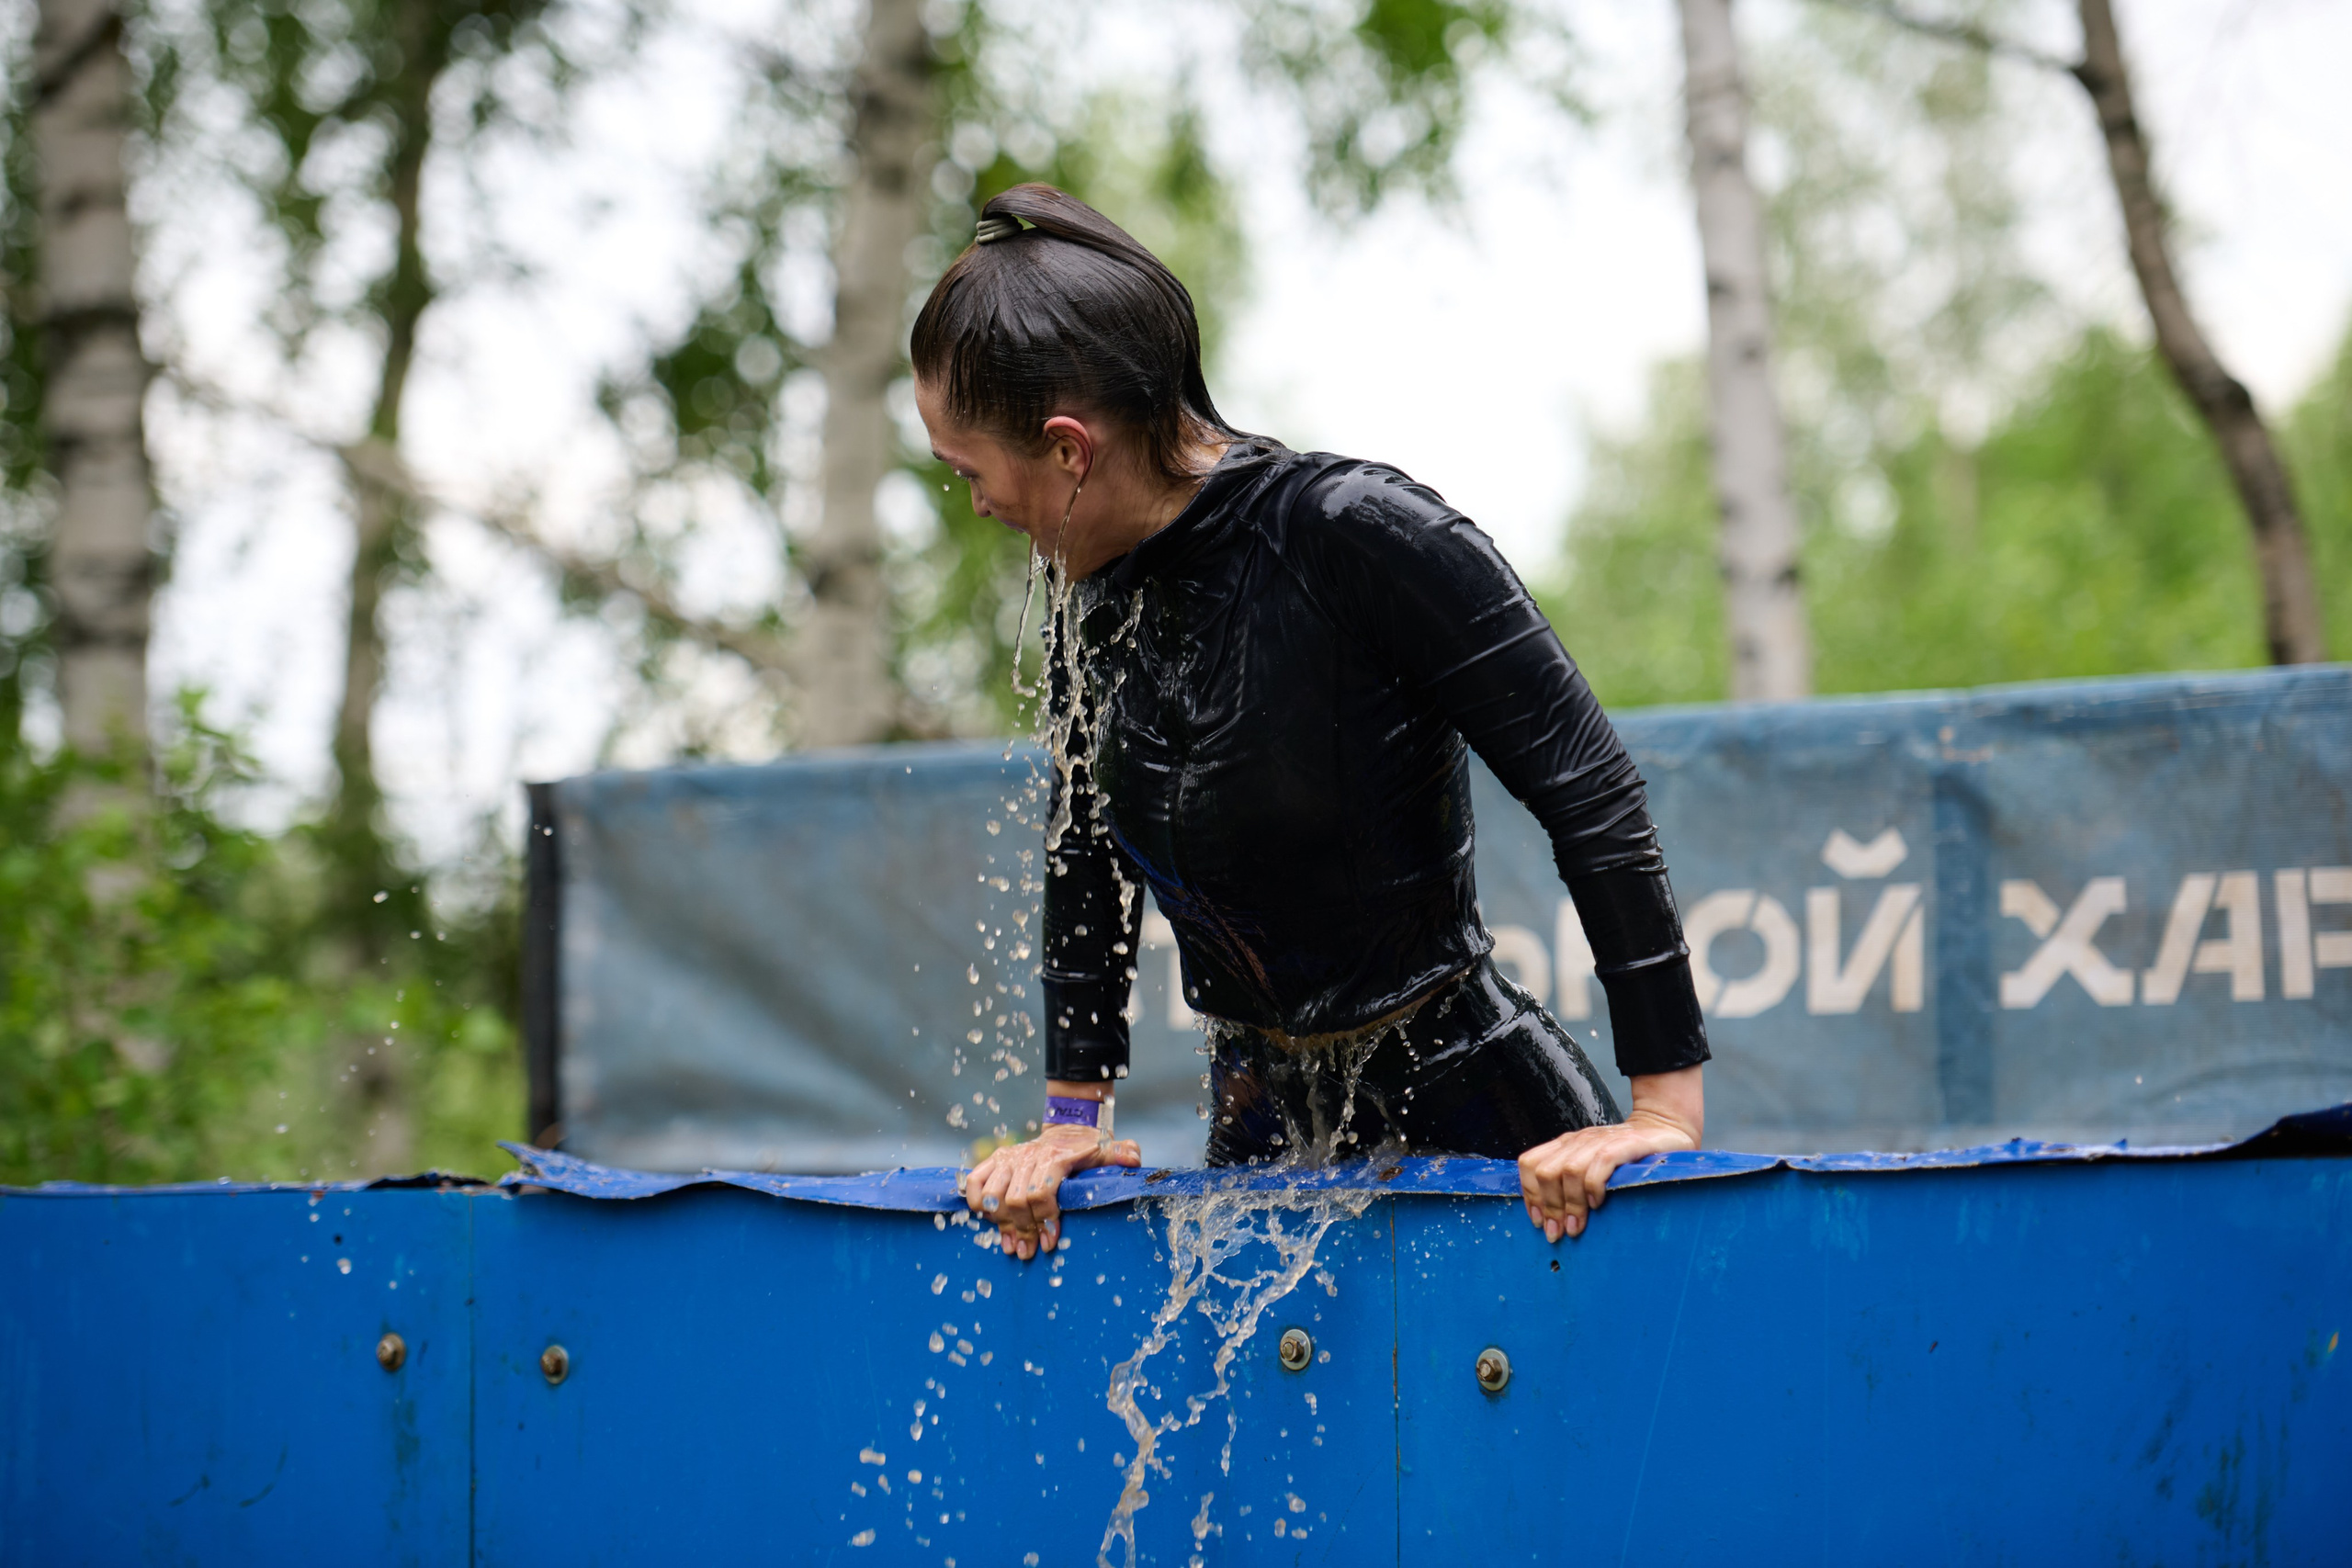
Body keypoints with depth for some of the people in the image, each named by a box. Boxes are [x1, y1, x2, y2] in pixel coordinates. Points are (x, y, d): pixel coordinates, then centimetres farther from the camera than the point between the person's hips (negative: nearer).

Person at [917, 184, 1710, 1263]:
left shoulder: (1357, 534, -21)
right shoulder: (1088, 588, 0)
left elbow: (1588, 792, -21)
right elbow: (1084, 857, 13)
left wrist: (1668, 1102, -23)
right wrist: (1073, 1114, 8)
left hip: (1474, 1107, -6)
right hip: (1265, 1132, 6)